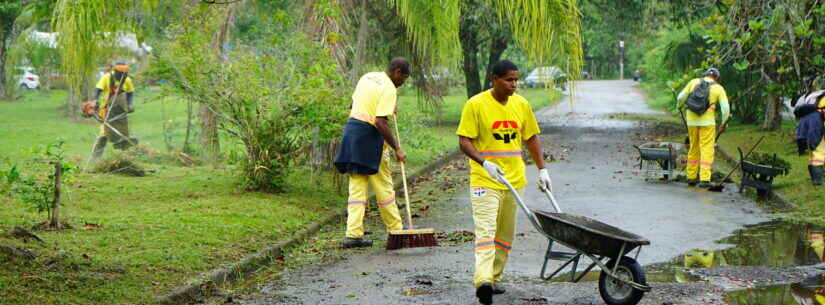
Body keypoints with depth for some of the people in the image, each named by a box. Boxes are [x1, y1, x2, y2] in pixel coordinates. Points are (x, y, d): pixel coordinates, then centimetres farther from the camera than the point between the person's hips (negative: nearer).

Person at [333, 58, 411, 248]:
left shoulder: (367, 77, 12)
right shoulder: (389, 89, -13)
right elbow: (381, 122, -21)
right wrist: (396, 149, -16)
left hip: (352, 130, 8)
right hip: (370, 138, -7)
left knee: (356, 186, 7)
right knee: (384, 188, 4)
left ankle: (353, 234, 1)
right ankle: (396, 231, 13)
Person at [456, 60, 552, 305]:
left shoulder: (521, 104, 7)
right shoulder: (476, 105, -9)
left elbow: (531, 138, 16)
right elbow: (464, 141, -11)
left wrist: (542, 169, 8)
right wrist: (484, 163, -26)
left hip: (514, 180, 6)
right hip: (485, 181, -6)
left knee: (506, 234, 11)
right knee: (485, 229, -17)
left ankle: (494, 278, 21)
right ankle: (483, 281, -30)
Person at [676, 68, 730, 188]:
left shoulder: (694, 82, 10)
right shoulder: (719, 88, 5)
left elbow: (681, 97, 7)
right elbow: (725, 108, -3)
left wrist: (680, 105, 31)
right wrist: (724, 123, 12)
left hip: (692, 120, 3)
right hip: (707, 121, -3)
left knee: (693, 148, 16)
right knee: (707, 150, -2)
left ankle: (691, 177, 20)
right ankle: (704, 179, -11)